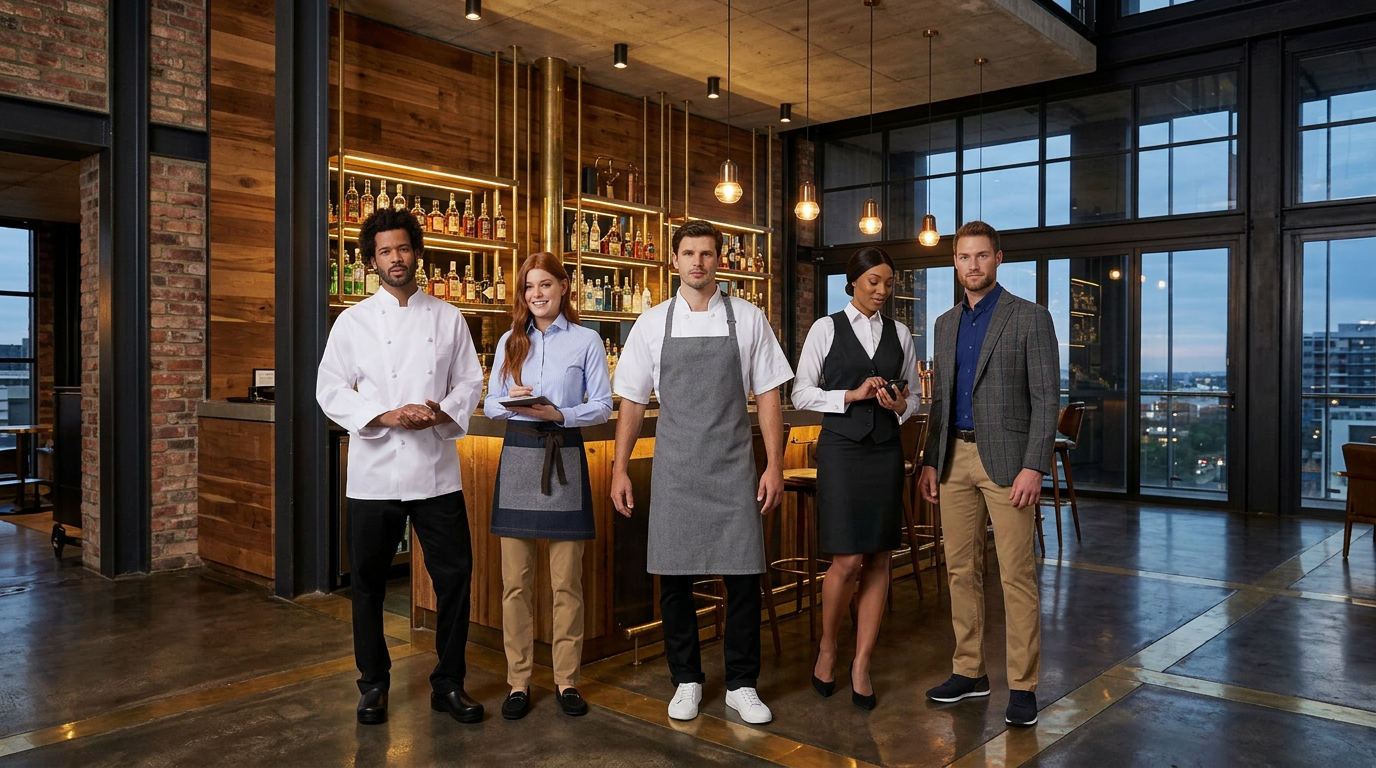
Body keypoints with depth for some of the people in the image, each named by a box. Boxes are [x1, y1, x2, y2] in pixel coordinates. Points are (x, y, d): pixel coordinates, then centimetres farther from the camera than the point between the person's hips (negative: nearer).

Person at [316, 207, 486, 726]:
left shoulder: (448, 318, 8)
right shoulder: (354, 321, 4)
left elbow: (470, 382, 8)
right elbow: (331, 391, -1)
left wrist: (442, 413, -13)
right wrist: (387, 416, -15)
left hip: (437, 470, 1)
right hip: (375, 472, -1)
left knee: (455, 574, 2)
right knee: (369, 581, 7)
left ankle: (448, 684, 18)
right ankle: (373, 684, 26)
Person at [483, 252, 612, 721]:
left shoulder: (586, 341, 4)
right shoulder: (510, 341, 14)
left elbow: (603, 407, 0)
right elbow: (489, 405, 11)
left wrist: (559, 414, -16)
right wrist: (509, 401, -10)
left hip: (564, 459, -2)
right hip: (517, 457, 3)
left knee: (567, 581, 2)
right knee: (515, 580, 3)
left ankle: (566, 679, 14)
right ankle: (518, 682, 14)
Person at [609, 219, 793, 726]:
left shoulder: (747, 319, 3)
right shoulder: (652, 324, 4)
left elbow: (767, 395, 3)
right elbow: (632, 402, 7)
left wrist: (774, 466, -3)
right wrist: (620, 468, 4)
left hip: (733, 470, 0)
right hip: (674, 471, 1)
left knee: (744, 578, 3)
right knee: (674, 579, 7)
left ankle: (742, 685, 21)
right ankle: (686, 682, 26)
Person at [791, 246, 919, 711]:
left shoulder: (899, 334, 11)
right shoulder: (827, 329, 1)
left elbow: (913, 396, 17)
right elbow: (801, 393, -1)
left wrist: (901, 405, -5)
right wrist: (852, 395, -13)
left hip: (886, 451, 4)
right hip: (841, 450, -4)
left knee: (880, 561, 4)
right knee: (847, 561, -8)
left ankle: (861, 666, 15)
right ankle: (827, 646, 19)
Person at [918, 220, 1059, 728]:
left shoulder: (1030, 318, -3)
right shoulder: (946, 324, 15)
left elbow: (1045, 397, -8)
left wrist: (1034, 466, -16)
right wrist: (930, 461, 11)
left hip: (1006, 458, -5)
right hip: (955, 458, 6)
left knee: (1016, 575, -3)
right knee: (961, 570, 10)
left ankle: (1023, 685, 7)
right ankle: (969, 672, 21)